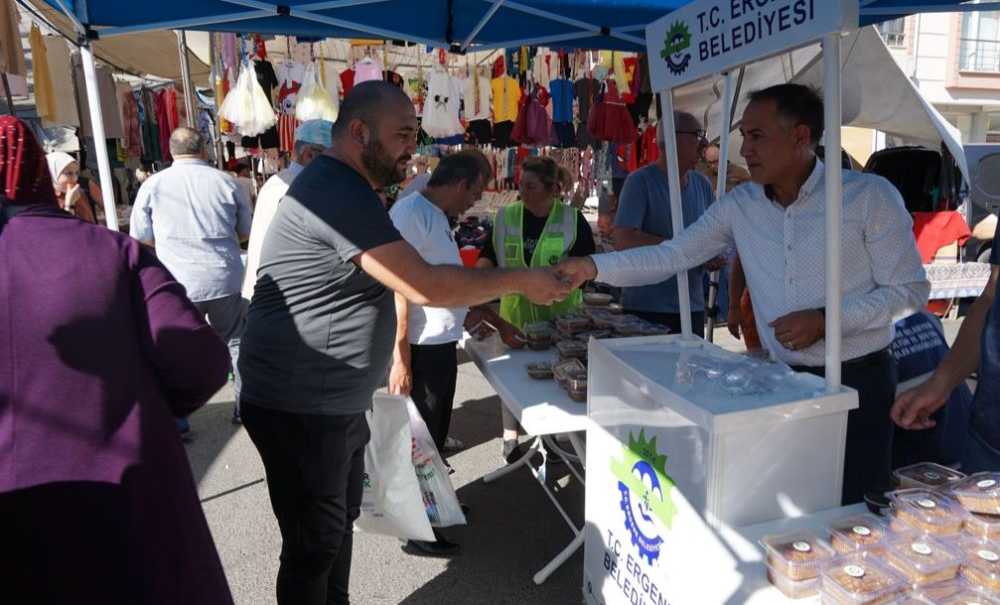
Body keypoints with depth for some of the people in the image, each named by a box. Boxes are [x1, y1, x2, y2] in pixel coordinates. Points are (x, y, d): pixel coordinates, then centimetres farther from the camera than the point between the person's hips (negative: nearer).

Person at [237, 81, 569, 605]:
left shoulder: (342, 188, 13)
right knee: (314, 546, 5)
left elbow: (408, 280, 16)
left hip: (335, 402, 10)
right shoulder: (339, 192, -22)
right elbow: (425, 286, -26)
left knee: (339, 524, 22)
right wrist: (520, 281, -16)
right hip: (299, 409, -10)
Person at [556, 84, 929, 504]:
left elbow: (910, 290, -6)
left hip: (859, 381, -3)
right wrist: (593, 267, -10)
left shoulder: (869, 196, -10)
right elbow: (671, 255, 0)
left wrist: (827, 319, -19)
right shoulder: (740, 205, 0)